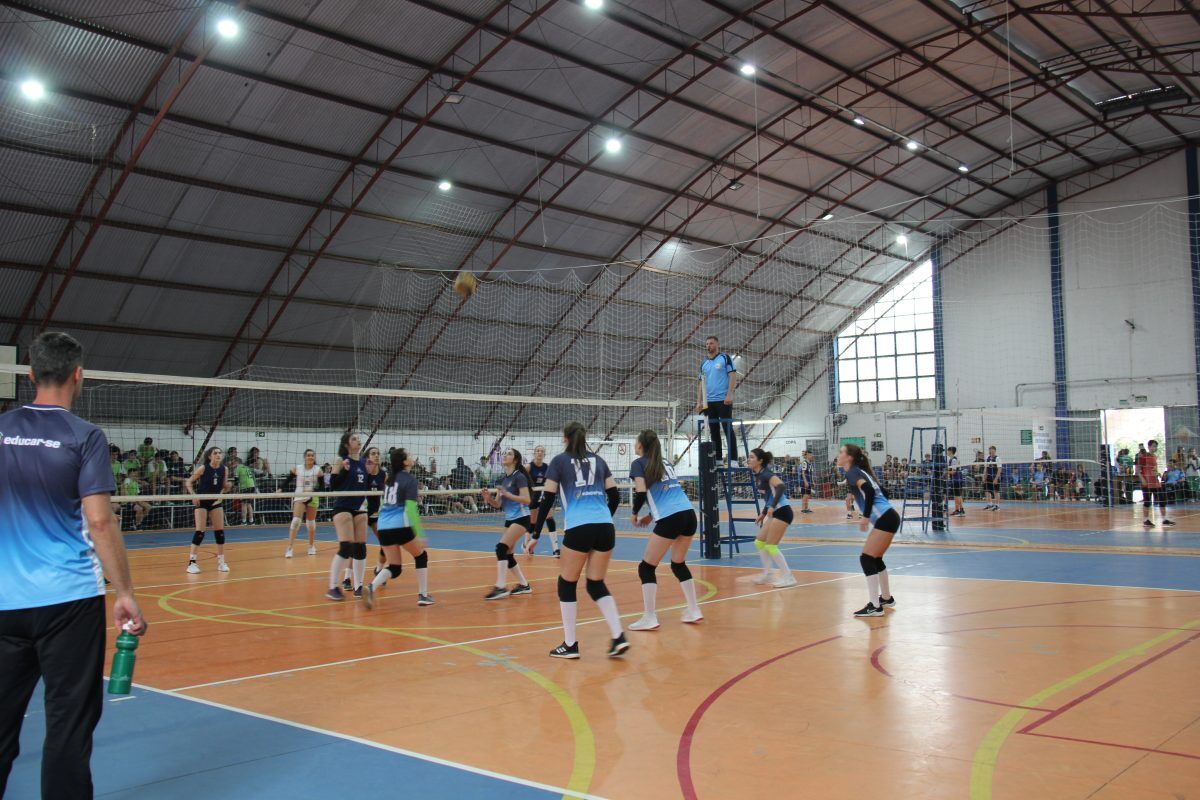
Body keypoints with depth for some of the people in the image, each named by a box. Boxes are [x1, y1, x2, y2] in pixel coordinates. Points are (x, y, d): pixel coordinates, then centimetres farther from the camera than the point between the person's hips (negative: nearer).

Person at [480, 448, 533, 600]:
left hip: (521, 518, -9)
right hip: (509, 519, 9)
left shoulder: (519, 477, -12)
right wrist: (488, 497, -9)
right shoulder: (502, 479, 11)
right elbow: (497, 504, 11)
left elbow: (526, 499, -19)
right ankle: (524, 585, 20)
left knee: (501, 547, -19)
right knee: (507, 554, 7)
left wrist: (507, 494, -26)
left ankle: (501, 587, -17)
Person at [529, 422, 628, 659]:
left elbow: (547, 499, 1)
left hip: (578, 529, -4)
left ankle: (570, 645, 13)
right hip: (606, 528, 4)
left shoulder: (559, 461, 6)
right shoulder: (598, 460, 17)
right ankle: (618, 637, 2)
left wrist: (535, 535, 5)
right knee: (597, 585, 16)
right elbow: (614, 496, 16)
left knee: (567, 584, 11)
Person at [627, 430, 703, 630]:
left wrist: (635, 514, 8)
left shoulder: (639, 463, 3)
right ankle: (694, 611, 22)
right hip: (689, 513, 7)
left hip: (670, 520, -7)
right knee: (679, 564, 23)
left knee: (646, 567, 3)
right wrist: (653, 515, 26)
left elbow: (641, 492, -9)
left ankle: (649, 618, -2)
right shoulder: (665, 462, 22)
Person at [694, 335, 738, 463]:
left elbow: (733, 376, -7)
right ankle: (717, 459, 11)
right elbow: (701, 383, 17)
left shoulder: (725, 358, 1)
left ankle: (733, 459, -5)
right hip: (708, 402, 6)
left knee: (728, 429, -5)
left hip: (723, 401, -6)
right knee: (714, 431, 7)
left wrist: (729, 394, -17)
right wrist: (699, 402, 8)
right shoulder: (704, 364, 16)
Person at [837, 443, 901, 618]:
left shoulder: (852, 472, -8)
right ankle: (887, 598, 31)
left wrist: (866, 517, -18)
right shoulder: (860, 472, 18)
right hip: (889, 517, 9)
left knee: (866, 558, -9)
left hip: (885, 519, -9)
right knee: (875, 559, 19)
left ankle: (874, 606, -10)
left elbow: (869, 491, -24)